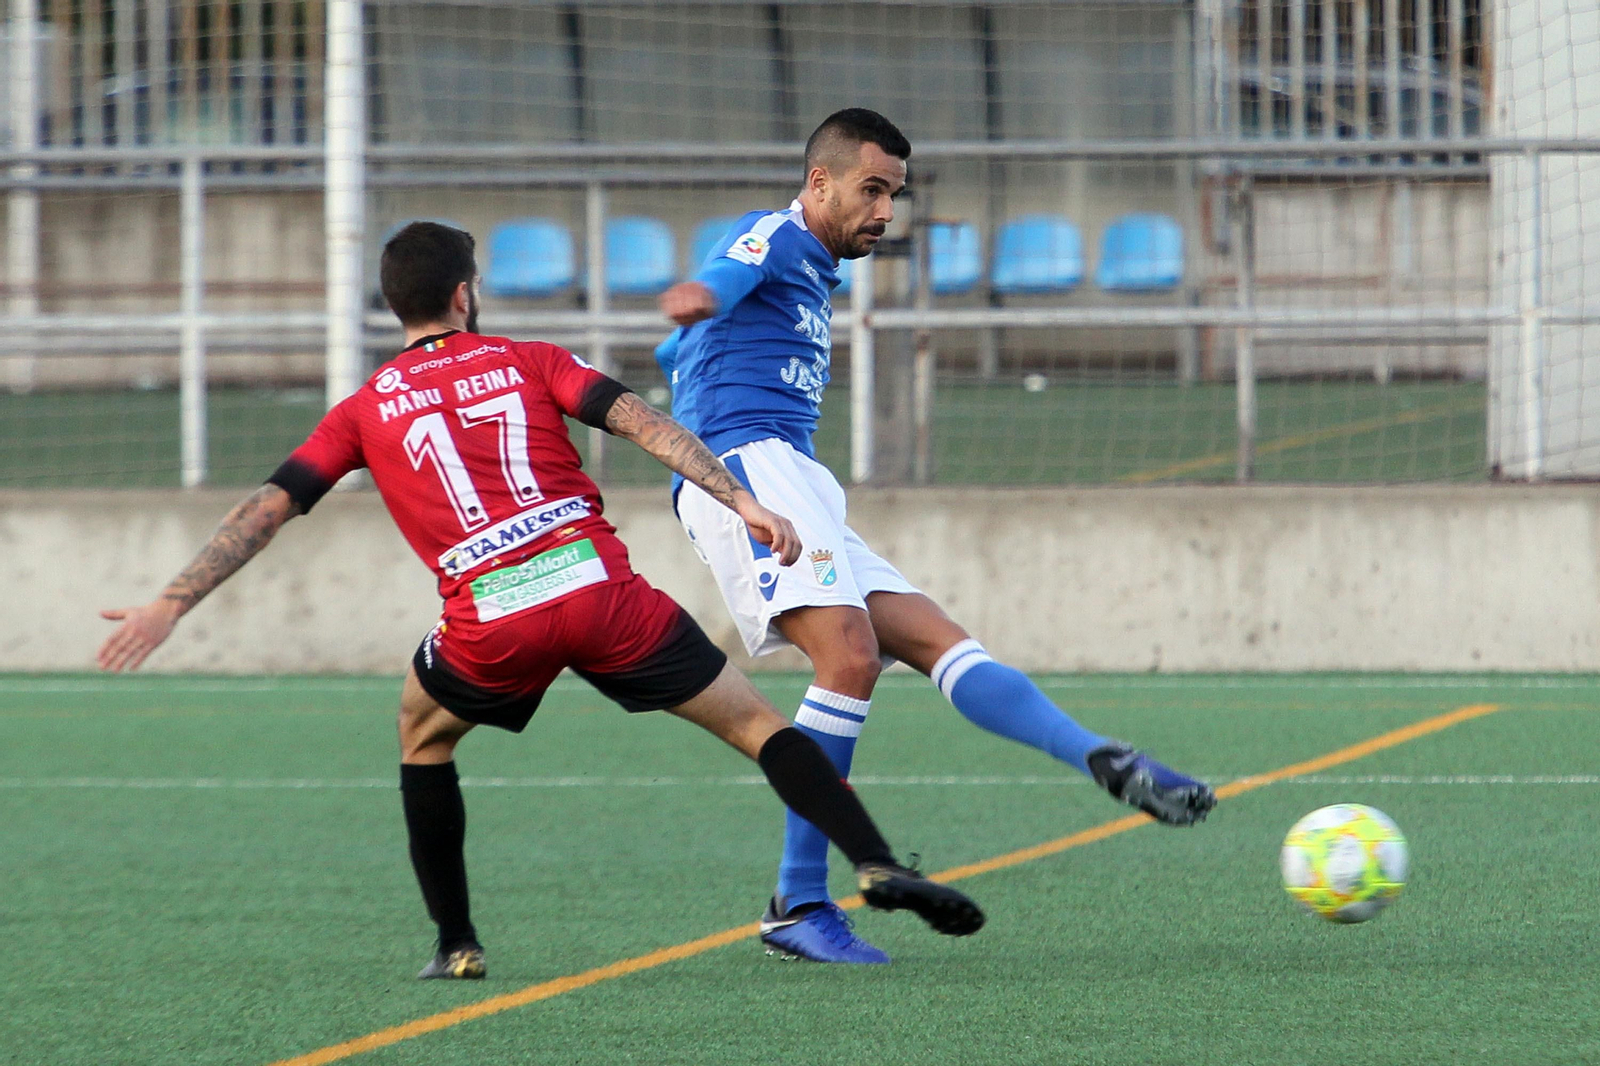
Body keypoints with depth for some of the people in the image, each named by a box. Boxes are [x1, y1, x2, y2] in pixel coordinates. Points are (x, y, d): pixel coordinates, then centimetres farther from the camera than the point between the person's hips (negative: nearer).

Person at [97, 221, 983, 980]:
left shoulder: (364, 412, 17)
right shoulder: (531, 363, 16)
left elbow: (267, 508, 13)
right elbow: (643, 424, 2)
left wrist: (171, 603, 15)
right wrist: (742, 503, -3)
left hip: (490, 623, 0)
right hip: (599, 588, 0)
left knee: (422, 732, 32)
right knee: (754, 722, 8)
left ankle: (456, 942, 24)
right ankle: (876, 865, -12)